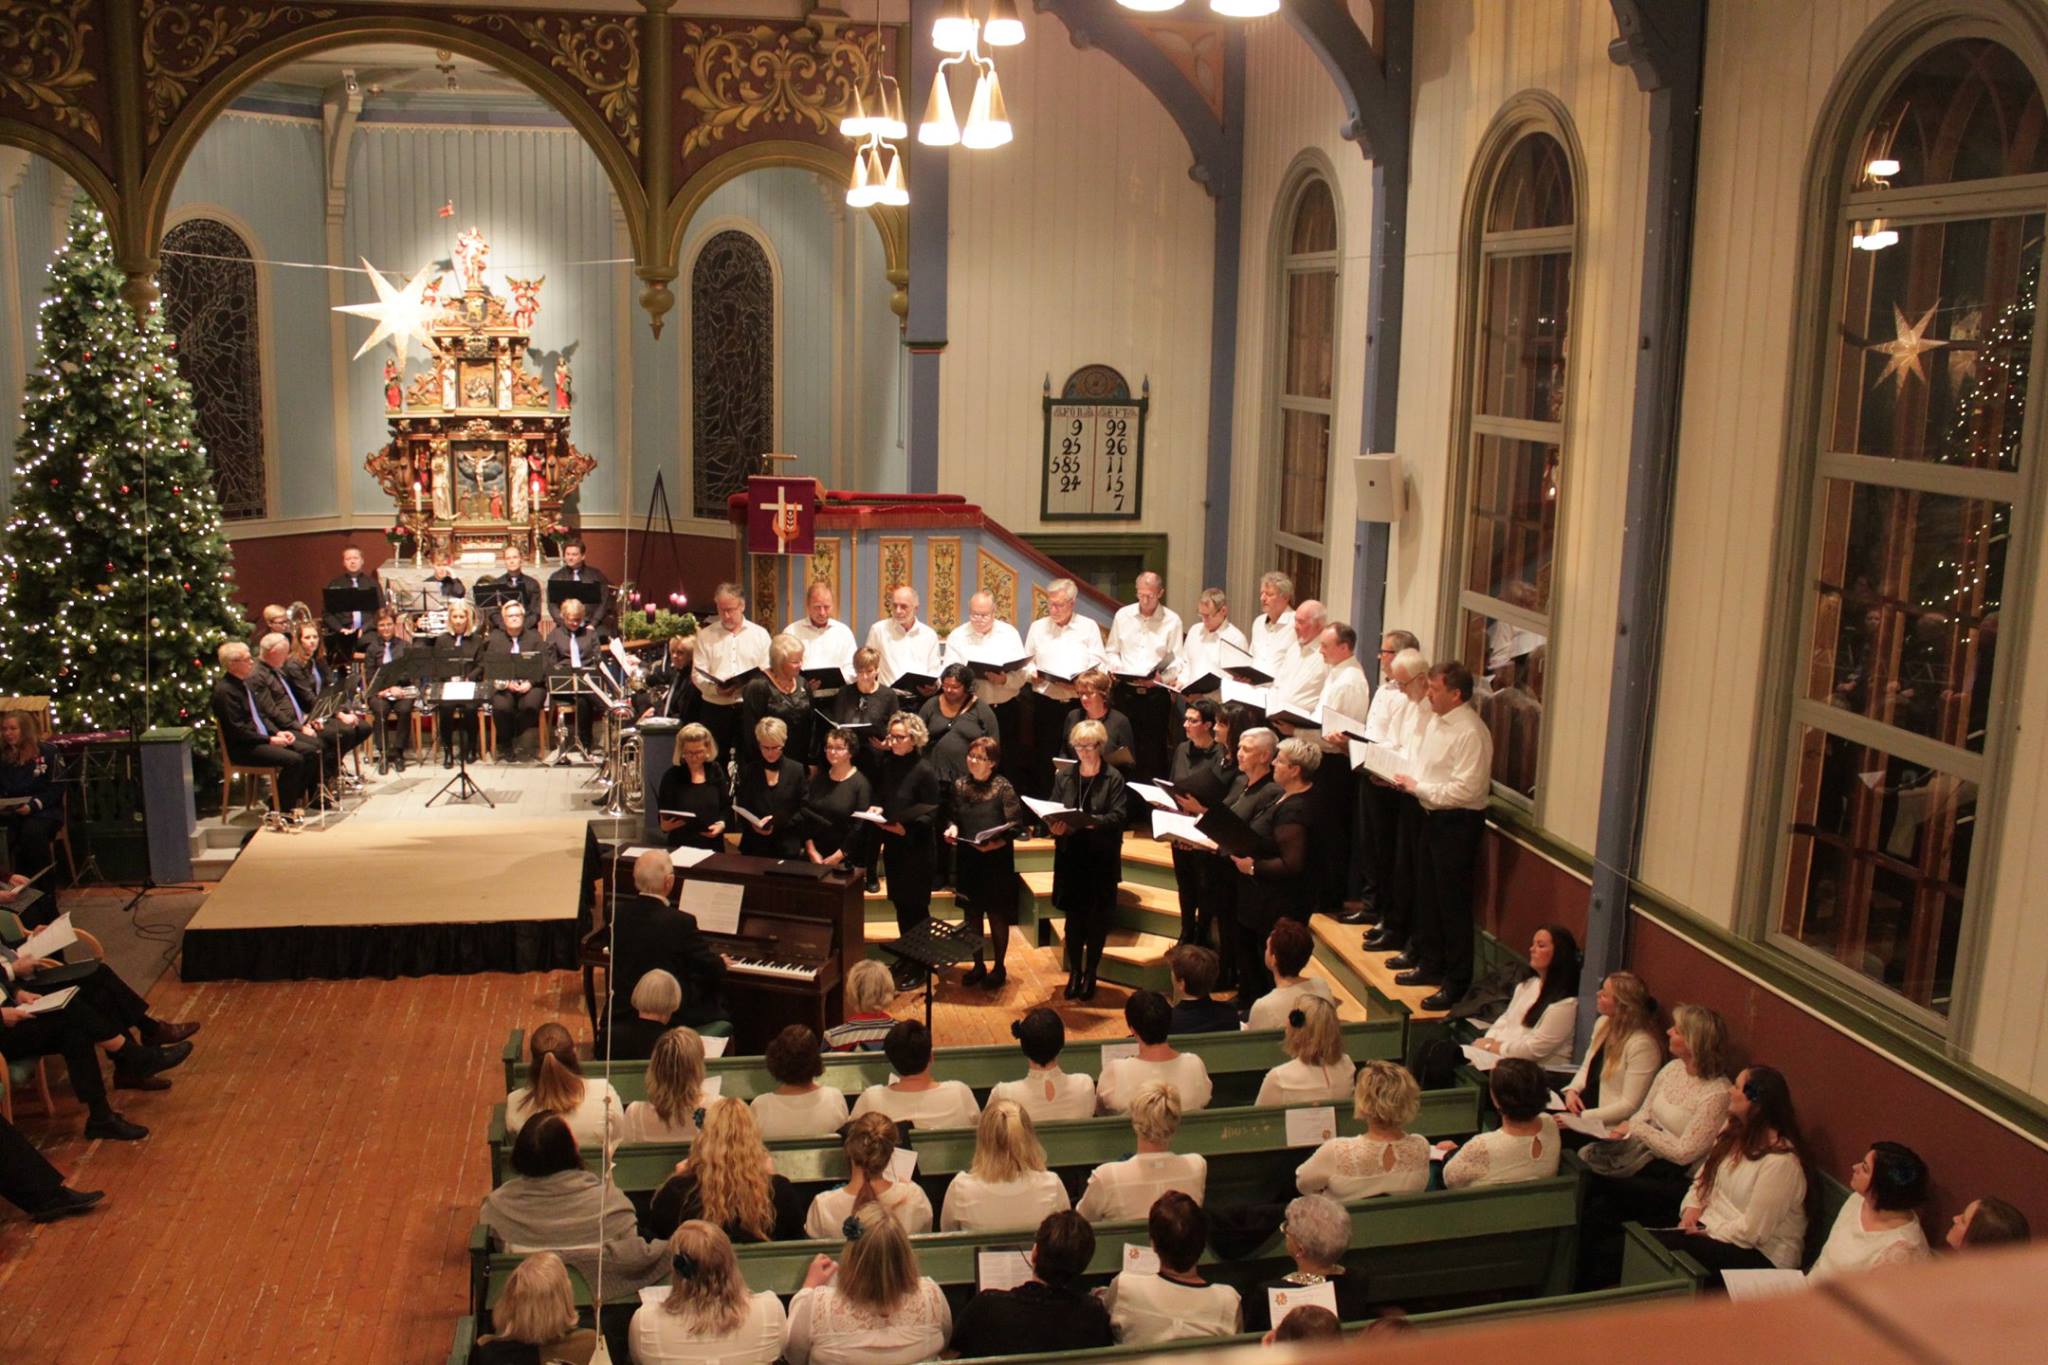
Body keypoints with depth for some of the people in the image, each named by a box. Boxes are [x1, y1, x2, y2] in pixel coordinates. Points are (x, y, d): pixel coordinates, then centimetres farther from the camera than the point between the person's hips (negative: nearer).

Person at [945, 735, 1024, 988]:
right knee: (972, 915, 13)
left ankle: (999, 968, 23)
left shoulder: (1003, 787, -12)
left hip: (996, 861, -4)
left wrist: (995, 843, -25)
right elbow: (950, 815, 13)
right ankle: (978, 965, 29)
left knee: (997, 916, 7)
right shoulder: (959, 785, 1)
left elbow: (1015, 825, -12)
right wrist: (951, 828, -9)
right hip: (967, 860, 4)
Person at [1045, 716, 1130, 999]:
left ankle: (1090, 973, 19)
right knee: (1073, 917, 8)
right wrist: (1054, 826, -17)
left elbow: (1119, 816, -13)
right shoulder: (1064, 777, 5)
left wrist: (1092, 821, -28)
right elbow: (1051, 812, 5)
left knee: (1098, 919, 6)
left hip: (1102, 859, -2)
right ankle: (1074, 972, 22)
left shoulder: (1114, 778, -5)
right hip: (1070, 857, 2)